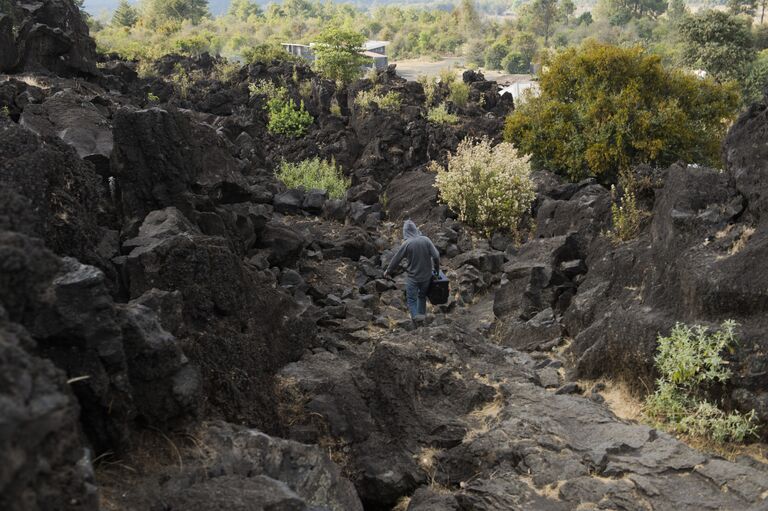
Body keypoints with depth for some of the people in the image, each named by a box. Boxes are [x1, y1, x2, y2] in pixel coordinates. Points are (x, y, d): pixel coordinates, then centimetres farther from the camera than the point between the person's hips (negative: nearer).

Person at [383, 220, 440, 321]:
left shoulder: (406, 243, -16)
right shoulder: (426, 240, -10)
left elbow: (396, 259, -7)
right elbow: (436, 256, -11)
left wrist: (388, 271, 8)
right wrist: (436, 269, 7)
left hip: (413, 277, -3)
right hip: (426, 275, 3)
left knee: (411, 298, 9)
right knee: (422, 296, 23)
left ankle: (416, 316, -3)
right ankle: (422, 314, 31)